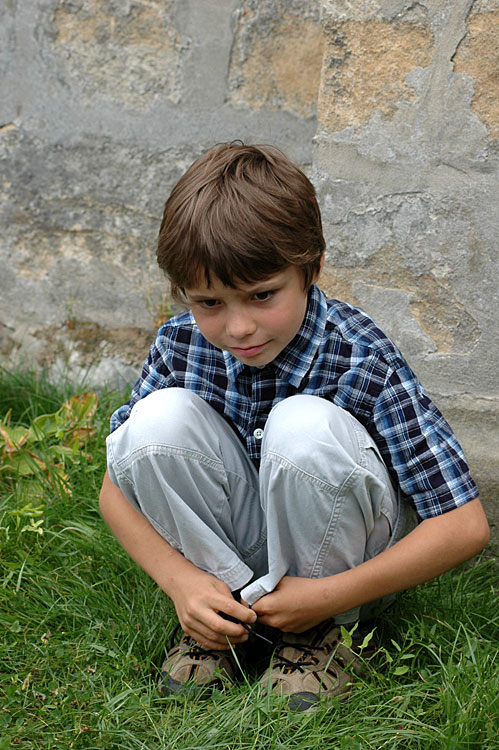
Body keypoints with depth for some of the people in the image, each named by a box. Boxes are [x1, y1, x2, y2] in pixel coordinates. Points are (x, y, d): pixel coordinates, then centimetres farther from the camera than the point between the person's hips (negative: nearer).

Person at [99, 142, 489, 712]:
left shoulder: (362, 363, -24)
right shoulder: (181, 345, -13)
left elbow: (466, 526, -23)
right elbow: (116, 488, -4)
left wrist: (329, 596, -27)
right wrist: (180, 578, -21)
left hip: (344, 556, -2)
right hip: (228, 552, 3)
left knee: (303, 426, -34)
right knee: (160, 417, -24)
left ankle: (327, 629, -10)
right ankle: (229, 609, -7)